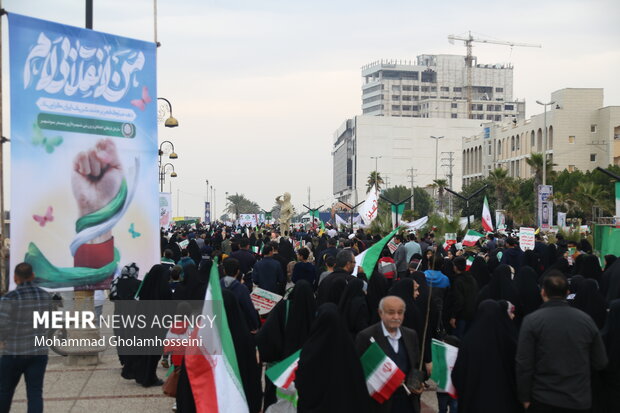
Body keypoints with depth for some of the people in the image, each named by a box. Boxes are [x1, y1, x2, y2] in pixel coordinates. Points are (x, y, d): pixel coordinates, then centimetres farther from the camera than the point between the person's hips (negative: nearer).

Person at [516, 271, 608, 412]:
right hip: (580, 401, 2)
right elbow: (600, 363, 4)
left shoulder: (531, 321, -11)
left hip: (543, 401, -2)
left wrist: (525, 398, -1)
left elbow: (524, 364, -11)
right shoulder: (586, 319, -3)